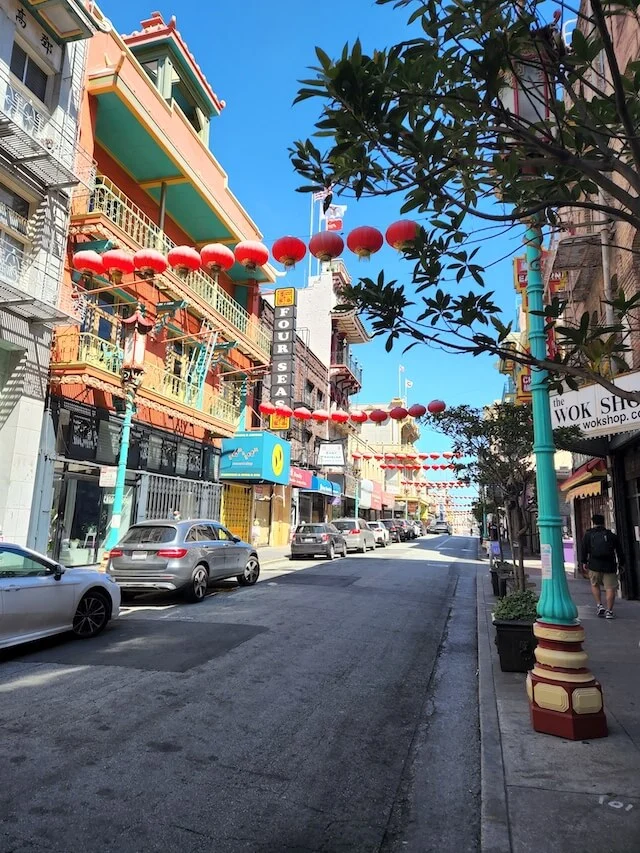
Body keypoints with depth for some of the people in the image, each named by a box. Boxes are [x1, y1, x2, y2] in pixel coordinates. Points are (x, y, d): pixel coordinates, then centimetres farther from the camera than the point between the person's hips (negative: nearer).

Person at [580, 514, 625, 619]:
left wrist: (583, 562, 4)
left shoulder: (588, 535, 8)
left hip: (594, 565, 0)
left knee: (595, 585, 18)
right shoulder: (612, 535, 12)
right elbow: (620, 551, 14)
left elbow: (584, 549, 1)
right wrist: (621, 564, 22)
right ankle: (609, 611, -3)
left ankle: (599, 606, 8)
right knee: (610, 588, 2)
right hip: (610, 565, 0)